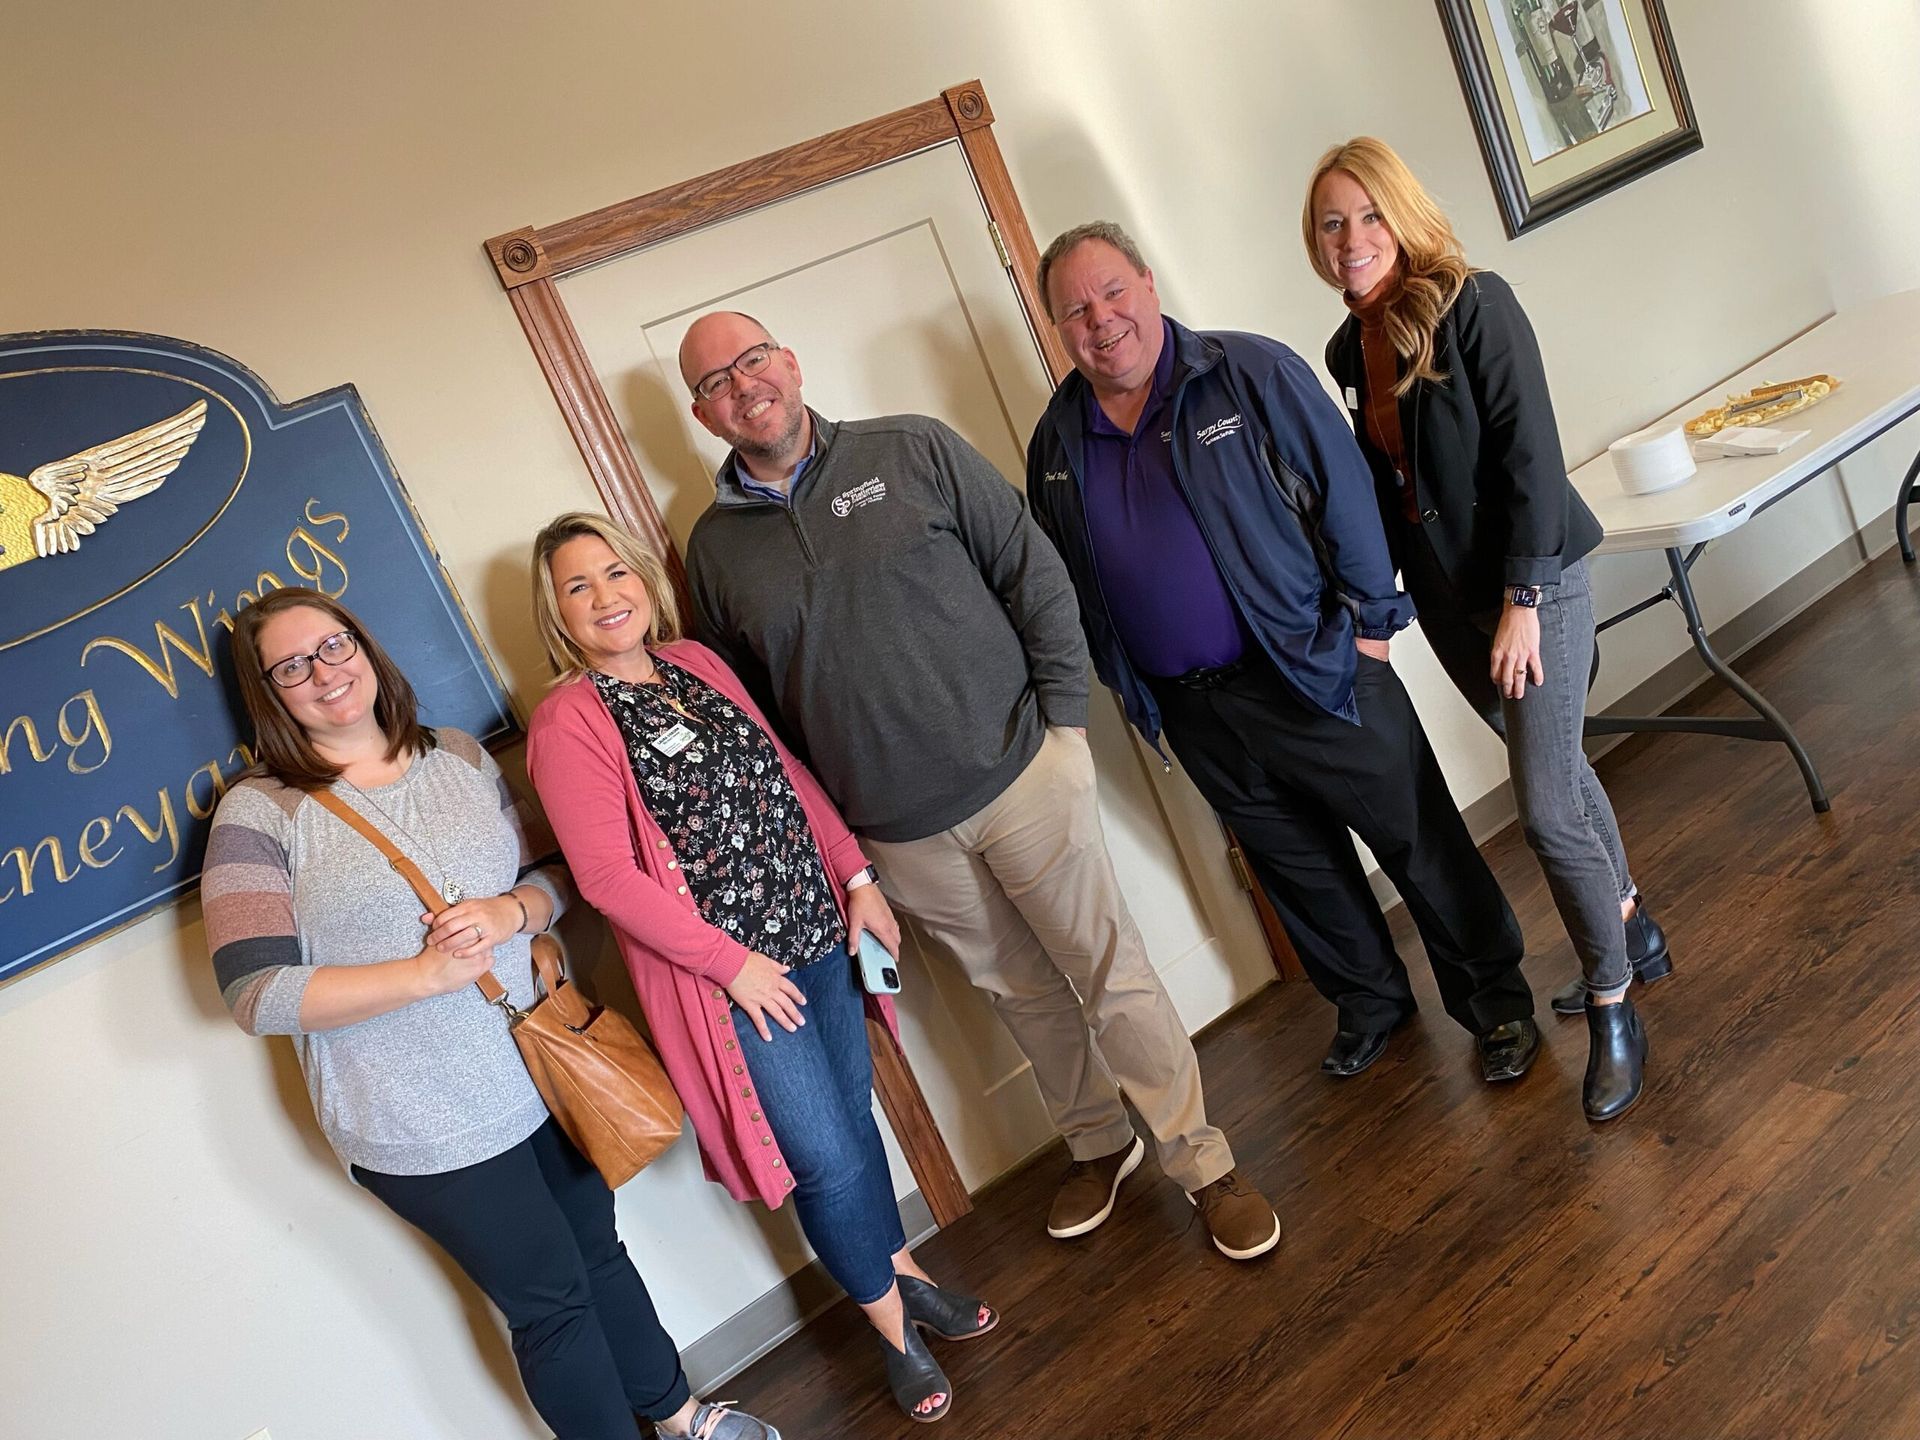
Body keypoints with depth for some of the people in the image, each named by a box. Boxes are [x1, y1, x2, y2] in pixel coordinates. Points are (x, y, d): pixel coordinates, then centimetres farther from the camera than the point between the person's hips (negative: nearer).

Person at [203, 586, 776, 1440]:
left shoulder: (460, 757, 4)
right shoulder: (259, 814, -11)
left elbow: (551, 872, 9)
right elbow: (256, 994, -17)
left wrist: (511, 912, -14)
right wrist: (425, 973, -23)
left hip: (545, 1073, 5)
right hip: (422, 1128, -5)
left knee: (598, 1253, 23)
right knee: (552, 1299, 8)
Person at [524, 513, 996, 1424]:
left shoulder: (697, 663, 7)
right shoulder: (566, 722, -13)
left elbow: (786, 771, 11)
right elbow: (607, 876, -17)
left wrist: (856, 878, 5)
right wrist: (731, 962, -16)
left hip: (817, 930, 6)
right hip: (728, 972, -6)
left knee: (855, 1111, 19)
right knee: (827, 1158, 3)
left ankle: (905, 1273, 43)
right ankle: (894, 1328, 28)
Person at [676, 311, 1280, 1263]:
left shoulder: (911, 451, -3)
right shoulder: (713, 547, 4)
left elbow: (1035, 575, -1)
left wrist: (1061, 716, -6)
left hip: (1020, 774, -2)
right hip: (901, 834, 3)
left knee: (1113, 978, 5)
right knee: (1019, 991, 18)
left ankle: (1202, 1164, 24)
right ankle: (1097, 1145, 42)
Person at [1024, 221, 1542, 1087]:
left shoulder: (1253, 374, -9)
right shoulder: (1056, 443, 4)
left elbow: (1345, 492, -8)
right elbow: (1053, 583, 13)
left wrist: (1369, 622, -8)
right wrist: (1116, 677, 12)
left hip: (1315, 672, -4)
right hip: (1192, 712, 4)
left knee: (1420, 842, 7)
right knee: (1295, 868, 19)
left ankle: (1496, 1002, 28)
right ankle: (1369, 1001, 41)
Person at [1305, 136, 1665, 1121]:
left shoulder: (1472, 305, -15)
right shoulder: (1351, 349, 6)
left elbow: (1531, 455, -18)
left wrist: (1521, 601, -21)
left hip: (1532, 581, -7)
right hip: (1445, 597, 7)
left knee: (1546, 805, -7)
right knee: (1555, 770, 20)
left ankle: (1613, 1008, 12)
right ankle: (1632, 932, 41)